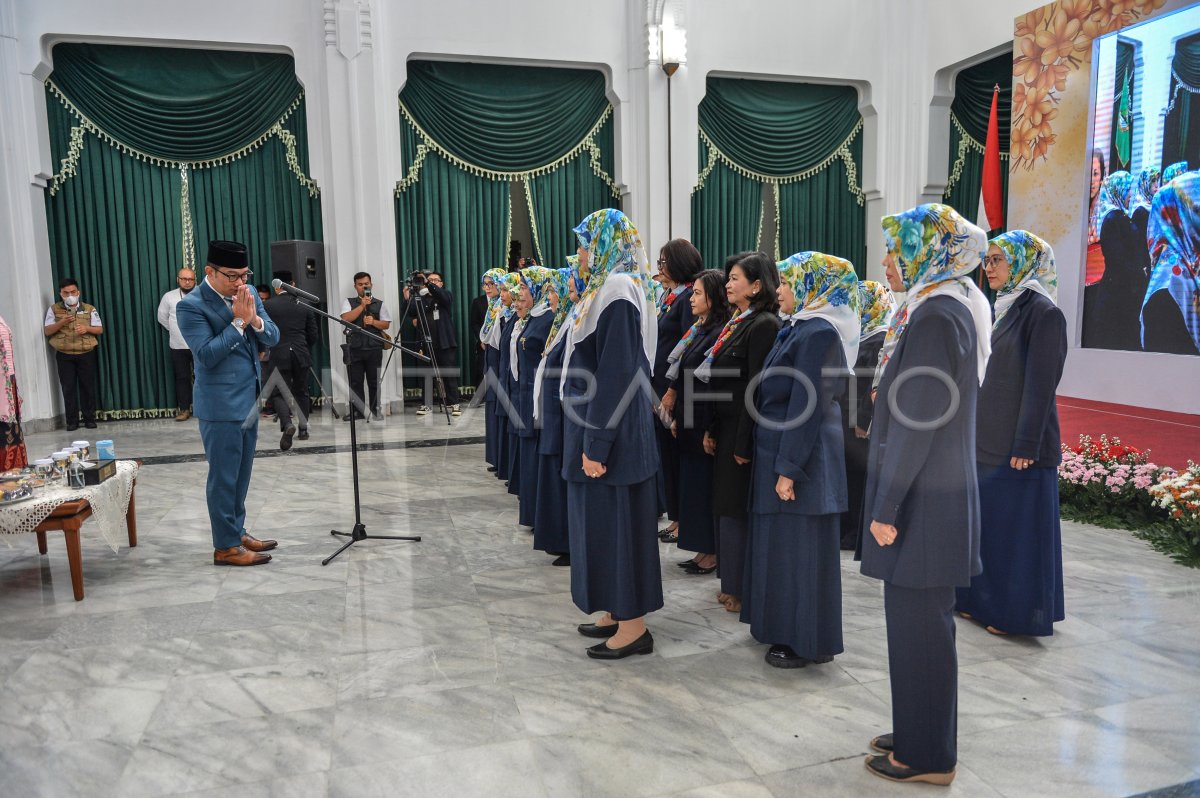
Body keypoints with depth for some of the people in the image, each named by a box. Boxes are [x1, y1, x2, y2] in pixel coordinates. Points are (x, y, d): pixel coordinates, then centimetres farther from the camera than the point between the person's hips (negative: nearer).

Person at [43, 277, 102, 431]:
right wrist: (61, 322, -16)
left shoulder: (90, 309, 5)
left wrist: (87, 328, -16)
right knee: (68, 388, 0)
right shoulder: (54, 309, 5)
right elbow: (47, 331, 1)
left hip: (86, 354, 0)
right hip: (64, 356, 0)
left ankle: (90, 419, 11)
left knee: (88, 387, 2)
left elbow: (100, 329, 4)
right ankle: (72, 421, 6)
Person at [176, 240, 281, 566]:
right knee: (224, 477, 1)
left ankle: (237, 531, 28)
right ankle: (225, 547, 11)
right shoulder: (191, 306, -12)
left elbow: (273, 338, 5)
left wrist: (254, 319, -14)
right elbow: (207, 355, -19)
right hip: (221, 405, -7)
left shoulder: (247, 293, 7)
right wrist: (238, 321, -20)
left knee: (241, 475, 15)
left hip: (250, 401, 7)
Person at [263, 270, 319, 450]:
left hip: (278, 356, -2)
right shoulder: (304, 305, 3)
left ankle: (287, 424, -22)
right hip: (301, 355, 2)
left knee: (278, 393, 2)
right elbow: (314, 335, 5)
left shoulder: (266, 306, -3)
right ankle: (303, 428, 21)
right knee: (301, 392, 16)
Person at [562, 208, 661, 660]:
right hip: (599, 428, 10)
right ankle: (618, 611, 28)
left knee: (617, 521, -1)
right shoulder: (606, 290, 12)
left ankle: (634, 626, 12)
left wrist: (596, 444, -22)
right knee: (602, 520, 16)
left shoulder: (618, 292, -17)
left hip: (612, 433, -10)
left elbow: (615, 374, -23)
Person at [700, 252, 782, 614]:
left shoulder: (764, 325, -15)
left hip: (745, 430, -9)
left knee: (737, 509, 0)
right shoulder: (737, 322, 13)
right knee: (726, 506, 14)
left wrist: (743, 444, -19)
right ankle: (732, 585, 26)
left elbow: (756, 389, -19)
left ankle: (743, 590, 13)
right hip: (726, 425, 9)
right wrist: (713, 430, 14)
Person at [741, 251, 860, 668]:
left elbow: (807, 407, -22)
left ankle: (809, 641, 13)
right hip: (778, 452, 10)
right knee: (783, 542, 16)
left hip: (802, 457, -10)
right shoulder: (799, 328, 12)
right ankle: (787, 627, 30)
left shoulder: (818, 333, -18)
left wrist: (788, 468, -21)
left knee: (800, 547, 0)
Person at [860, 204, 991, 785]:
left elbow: (916, 422, -22)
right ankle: (918, 732, 33)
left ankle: (927, 756, 19)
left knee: (918, 622, 3)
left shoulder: (936, 316, -19)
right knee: (917, 618, 18)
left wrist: (886, 508, -17)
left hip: (924, 501, -9)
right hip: (933, 492, 9)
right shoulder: (945, 307, 11)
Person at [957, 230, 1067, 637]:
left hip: (1020, 440, -9)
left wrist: (1027, 444, -19)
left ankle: (1019, 612, 14)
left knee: (1019, 526, 1)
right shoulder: (1008, 308, 12)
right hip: (991, 436, 9)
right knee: (987, 519, 14)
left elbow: (1041, 384, -17)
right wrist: (978, 428, 16)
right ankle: (986, 601, 26)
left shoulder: (1043, 312, -14)